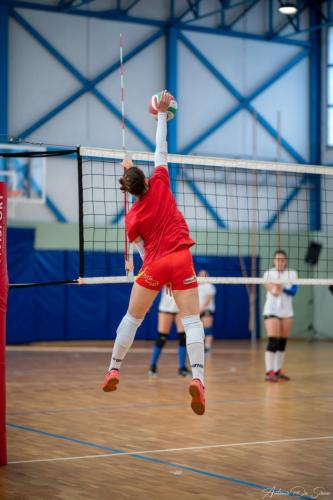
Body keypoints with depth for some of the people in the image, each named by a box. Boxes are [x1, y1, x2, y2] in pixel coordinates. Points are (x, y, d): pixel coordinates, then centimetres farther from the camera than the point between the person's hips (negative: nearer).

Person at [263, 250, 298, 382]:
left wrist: (283, 288, -28)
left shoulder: (292, 274, 6)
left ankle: (278, 371, 16)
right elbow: (271, 289, -21)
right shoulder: (269, 273, -4)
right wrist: (274, 290, -44)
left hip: (287, 311, 4)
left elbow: (293, 291, -8)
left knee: (282, 343, 6)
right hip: (272, 310, -4)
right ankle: (269, 372, -16)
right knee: (273, 342, -14)